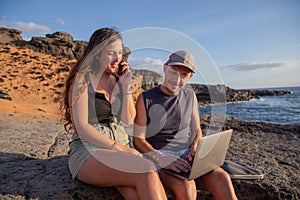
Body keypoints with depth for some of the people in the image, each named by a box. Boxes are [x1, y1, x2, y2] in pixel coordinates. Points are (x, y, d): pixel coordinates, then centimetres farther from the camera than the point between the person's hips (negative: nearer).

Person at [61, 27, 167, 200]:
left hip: (122, 146, 5)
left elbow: (128, 120, 9)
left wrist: (126, 87, 0)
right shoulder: (83, 79, -2)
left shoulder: (118, 79, 14)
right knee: (148, 172, -32)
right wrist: (117, 147, -15)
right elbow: (82, 128, -10)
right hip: (89, 151, -4)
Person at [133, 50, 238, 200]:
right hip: (158, 156, -3)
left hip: (186, 155, 4)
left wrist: (195, 149, -3)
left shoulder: (190, 96, 9)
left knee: (221, 178, -24)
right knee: (186, 186, -34)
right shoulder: (146, 99, -4)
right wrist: (160, 158, -22)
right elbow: (138, 139, -6)